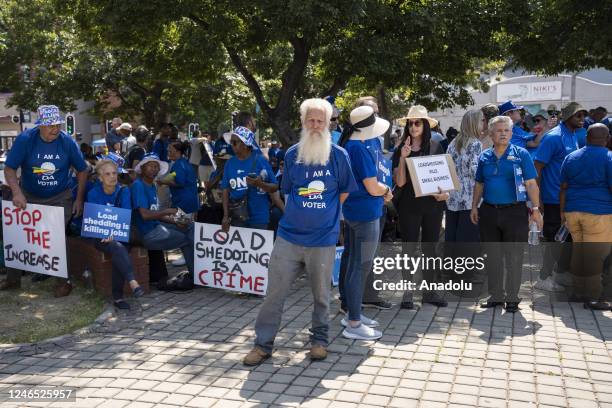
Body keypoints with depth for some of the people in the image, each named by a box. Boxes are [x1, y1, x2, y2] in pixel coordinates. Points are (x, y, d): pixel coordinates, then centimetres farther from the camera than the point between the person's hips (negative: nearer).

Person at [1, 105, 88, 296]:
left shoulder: (67, 141, -13)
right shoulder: (25, 139, -15)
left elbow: (82, 170, -2)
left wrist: (79, 199, -4)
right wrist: (17, 192, -29)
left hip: (60, 198, -1)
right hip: (29, 197, 2)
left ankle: (63, 281, 7)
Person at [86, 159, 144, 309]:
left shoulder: (123, 191, 1)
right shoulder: (93, 194, -1)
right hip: (100, 238, -1)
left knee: (118, 254, -29)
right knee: (118, 248, -33)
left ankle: (117, 297, -22)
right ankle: (132, 282, -41)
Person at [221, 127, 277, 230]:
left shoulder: (260, 160, -5)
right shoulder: (230, 163, 5)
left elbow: (275, 187, -4)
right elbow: (226, 190, 6)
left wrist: (260, 184, -23)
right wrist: (226, 216, -2)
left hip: (258, 218, -3)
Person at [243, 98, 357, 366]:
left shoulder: (338, 155, -1)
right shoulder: (292, 154, 4)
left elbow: (345, 191, 8)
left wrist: (325, 213, 6)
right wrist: (305, 212, 7)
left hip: (323, 238, -1)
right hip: (289, 234, 2)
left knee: (321, 293, 12)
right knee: (275, 291, 3)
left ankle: (319, 340, 31)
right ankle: (263, 344, 15)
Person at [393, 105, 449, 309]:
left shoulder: (435, 147, 4)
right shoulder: (401, 149, -1)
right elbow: (400, 182, -7)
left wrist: (445, 192, -8)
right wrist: (403, 158, -18)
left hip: (433, 204, 2)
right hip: (409, 206, -2)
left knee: (430, 248, 10)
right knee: (409, 248, 2)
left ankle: (430, 291, 21)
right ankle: (407, 294, 9)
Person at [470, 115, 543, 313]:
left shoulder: (521, 154, -2)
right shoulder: (484, 157, 8)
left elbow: (531, 184, -5)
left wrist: (536, 209, -9)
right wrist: (474, 206, 10)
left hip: (514, 212, -4)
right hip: (489, 213, 4)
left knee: (514, 257, 3)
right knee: (492, 256, 11)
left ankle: (512, 298, 15)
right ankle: (496, 295, 24)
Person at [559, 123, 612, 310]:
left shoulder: (571, 157, 12)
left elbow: (563, 188, 13)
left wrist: (562, 211, 17)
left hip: (573, 211, 5)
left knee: (578, 251, 14)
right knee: (596, 256, -1)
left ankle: (579, 292, 22)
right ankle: (593, 297, 4)